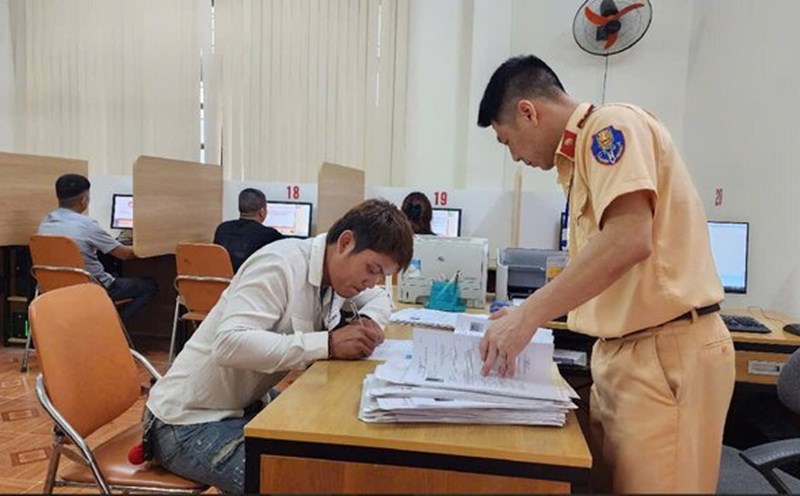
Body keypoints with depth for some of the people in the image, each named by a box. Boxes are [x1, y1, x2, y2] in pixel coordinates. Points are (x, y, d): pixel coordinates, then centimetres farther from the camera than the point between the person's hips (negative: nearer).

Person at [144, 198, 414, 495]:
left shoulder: (334, 270, 0)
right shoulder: (281, 266, -25)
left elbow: (380, 297, 17)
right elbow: (230, 345, -35)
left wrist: (369, 320, -7)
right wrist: (329, 343, -35)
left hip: (248, 405, 8)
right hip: (190, 423, -8)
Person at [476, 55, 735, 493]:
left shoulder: (612, 124, -10)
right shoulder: (584, 151, 17)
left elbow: (628, 240, -26)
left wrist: (530, 314, -22)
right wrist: (528, 315, 16)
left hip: (667, 354, -9)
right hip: (623, 352, 9)